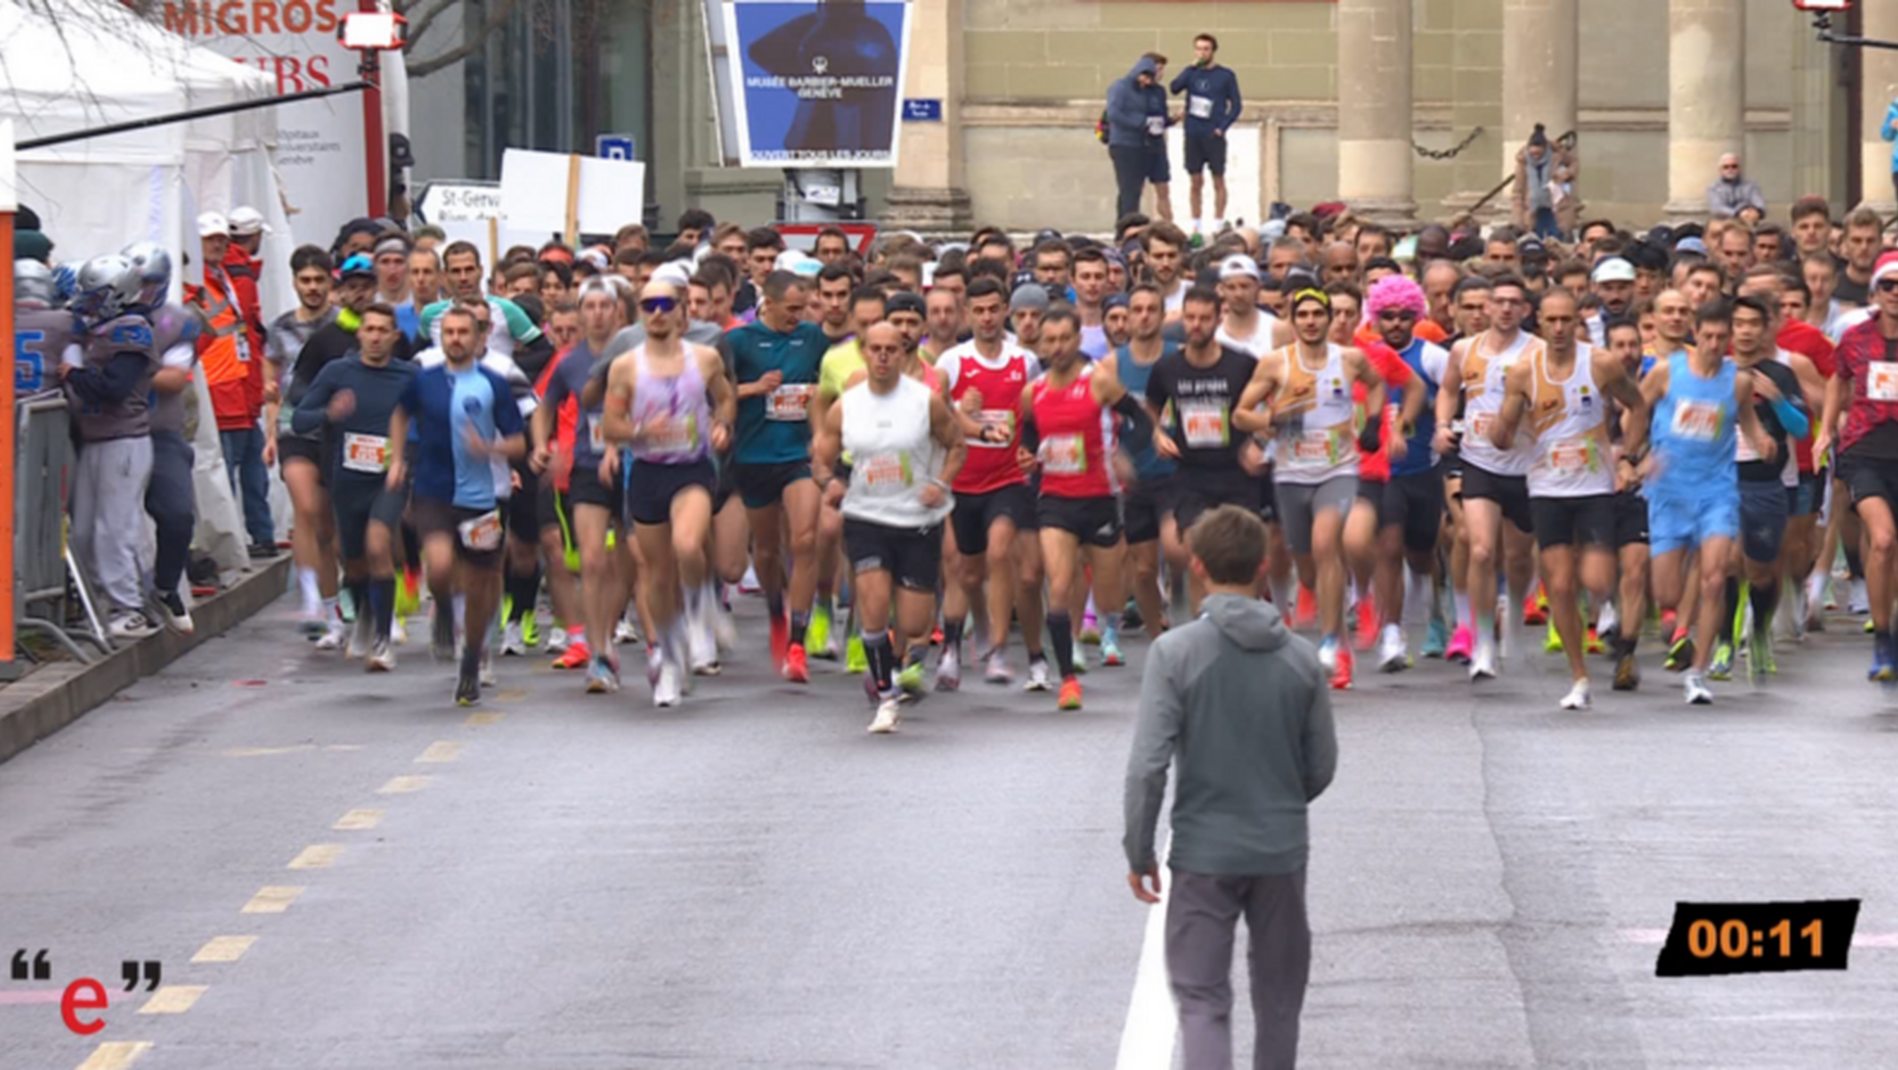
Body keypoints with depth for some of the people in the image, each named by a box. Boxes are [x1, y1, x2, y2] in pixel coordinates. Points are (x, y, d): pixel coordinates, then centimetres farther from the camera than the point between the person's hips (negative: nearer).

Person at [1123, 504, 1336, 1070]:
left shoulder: (1175, 652, -12)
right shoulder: (1300, 657, -2)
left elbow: (1148, 767, -14)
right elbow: (1322, 767, 5)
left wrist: (1139, 852, -2)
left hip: (1204, 853, -3)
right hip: (1282, 852, 3)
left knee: (1201, 1000, 1)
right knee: (1279, 999, 16)